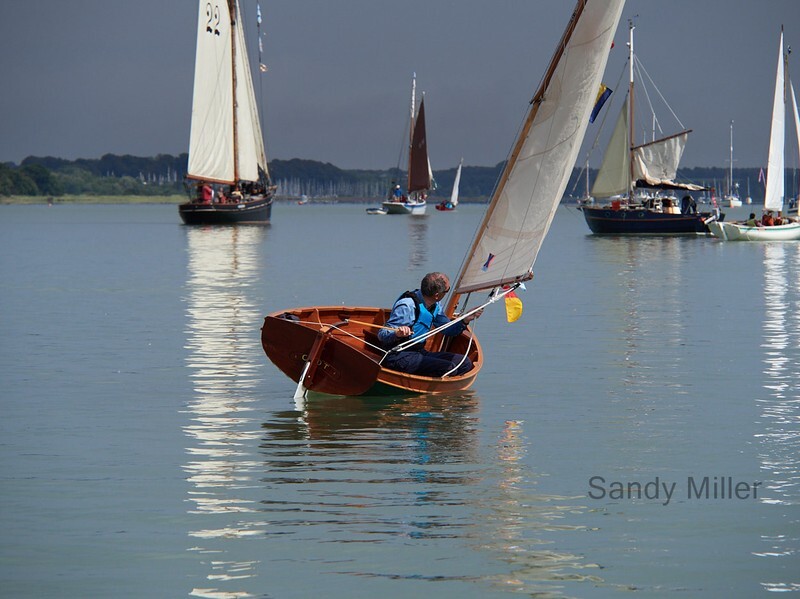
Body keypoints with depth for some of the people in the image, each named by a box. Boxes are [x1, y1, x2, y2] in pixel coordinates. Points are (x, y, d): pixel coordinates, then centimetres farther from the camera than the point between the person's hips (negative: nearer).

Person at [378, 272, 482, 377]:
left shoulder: (434, 305, 7)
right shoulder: (407, 306, -20)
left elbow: (448, 330, 20)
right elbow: (382, 335, -20)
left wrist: (465, 321, 0)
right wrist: (397, 334, -44)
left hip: (420, 353, 9)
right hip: (399, 357, -9)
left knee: (465, 363, -3)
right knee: (449, 368, -25)